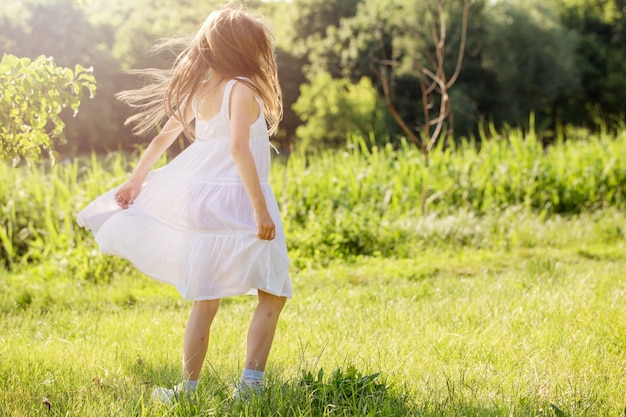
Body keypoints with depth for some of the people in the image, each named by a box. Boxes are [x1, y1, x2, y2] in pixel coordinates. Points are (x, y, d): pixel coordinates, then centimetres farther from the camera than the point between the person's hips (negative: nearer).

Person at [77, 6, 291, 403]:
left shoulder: (197, 92, 11)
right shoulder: (241, 90, -10)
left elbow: (163, 138, 18)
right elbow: (239, 148, -21)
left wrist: (136, 181, 29)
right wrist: (260, 208, -22)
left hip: (199, 200, 7)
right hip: (236, 203, -7)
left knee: (205, 302, 13)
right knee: (273, 294, 3)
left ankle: (188, 389, 16)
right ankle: (251, 381, -4)